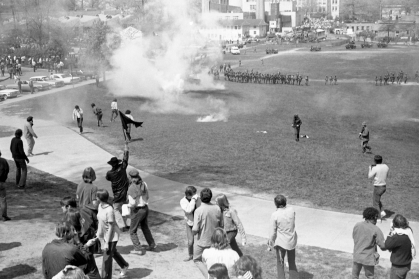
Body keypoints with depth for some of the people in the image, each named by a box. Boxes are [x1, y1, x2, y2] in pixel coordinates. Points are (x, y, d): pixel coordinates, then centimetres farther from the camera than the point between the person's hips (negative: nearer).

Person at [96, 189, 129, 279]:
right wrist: (99, 233, 16)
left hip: (111, 236, -9)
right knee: (113, 252, 27)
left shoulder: (109, 210, -28)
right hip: (104, 235, 9)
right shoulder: (100, 206, -4)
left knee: (107, 259, -2)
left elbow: (111, 227, -23)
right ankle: (124, 265, 51)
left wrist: (107, 243, -21)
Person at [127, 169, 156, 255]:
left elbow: (132, 203, -23)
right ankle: (152, 244, 33)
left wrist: (128, 205, -3)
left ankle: (138, 249, 8)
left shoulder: (131, 188, -21)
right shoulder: (144, 184, -2)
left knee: (132, 231, 10)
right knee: (145, 227, 27)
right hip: (145, 207, 7)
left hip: (137, 210, -7)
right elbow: (148, 196, 10)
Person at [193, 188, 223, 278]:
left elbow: (195, 230, -21)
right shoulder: (217, 208, -10)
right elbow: (221, 225, 0)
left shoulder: (199, 211, -22)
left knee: (197, 260, 17)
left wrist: (193, 232, 1)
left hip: (202, 241, -4)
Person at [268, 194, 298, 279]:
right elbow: (293, 223, 5)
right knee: (292, 263, 20)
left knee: (280, 263, 15)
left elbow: (272, 232, -13)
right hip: (292, 241, 4)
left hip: (281, 242, -4)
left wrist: (270, 244, 0)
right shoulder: (291, 210, -11)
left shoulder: (275, 215, -21)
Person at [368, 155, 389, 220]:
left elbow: (369, 176, -10)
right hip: (384, 186, 7)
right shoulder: (386, 167, -1)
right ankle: (382, 212, 16)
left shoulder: (375, 168, -20)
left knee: (375, 203, 8)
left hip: (377, 187, -7)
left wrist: (370, 168, 4)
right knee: (377, 200, 28)